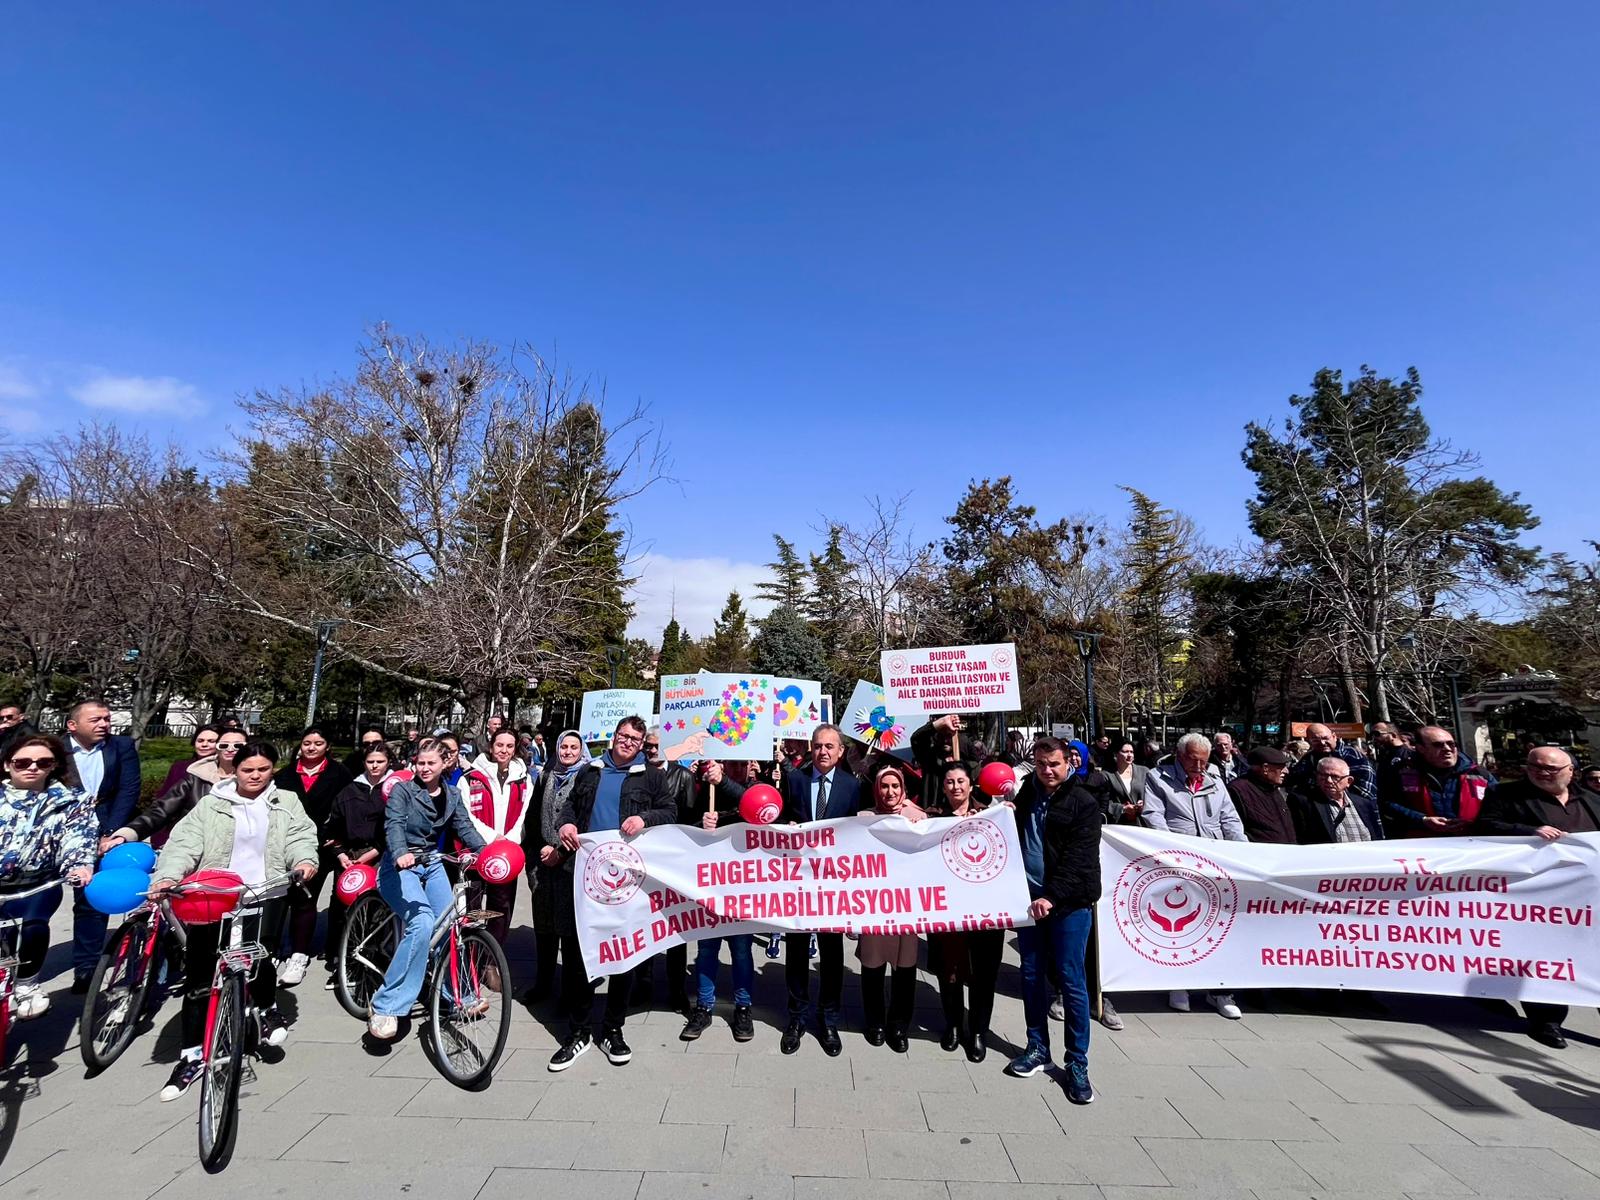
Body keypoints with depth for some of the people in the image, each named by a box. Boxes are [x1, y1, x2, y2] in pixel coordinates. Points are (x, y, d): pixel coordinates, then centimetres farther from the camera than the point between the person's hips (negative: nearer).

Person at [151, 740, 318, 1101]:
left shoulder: (286, 802, 15)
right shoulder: (211, 805, 14)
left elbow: (301, 836, 3)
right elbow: (184, 842, 1)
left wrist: (305, 860, -19)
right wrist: (168, 876, -18)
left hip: (264, 892, -1)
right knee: (198, 972, -1)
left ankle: (267, 1008, 10)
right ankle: (192, 1055, 12)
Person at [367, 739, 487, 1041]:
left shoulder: (452, 796, 6)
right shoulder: (402, 789, -9)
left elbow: (465, 827, -3)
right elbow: (394, 824, -24)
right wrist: (401, 853, -44)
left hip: (431, 864, 5)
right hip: (400, 865, -5)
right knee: (422, 922, -27)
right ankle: (386, 1007, -19)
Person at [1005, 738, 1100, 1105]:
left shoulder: (1082, 803, -8)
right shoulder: (1025, 795, 9)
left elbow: (1078, 858, -15)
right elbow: (1012, 841, 18)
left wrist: (1052, 896, -23)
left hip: (1069, 903, -5)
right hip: (1030, 899, 5)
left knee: (1071, 982, 0)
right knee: (1032, 976, 12)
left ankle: (1077, 1063, 13)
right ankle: (1037, 1048, 27)